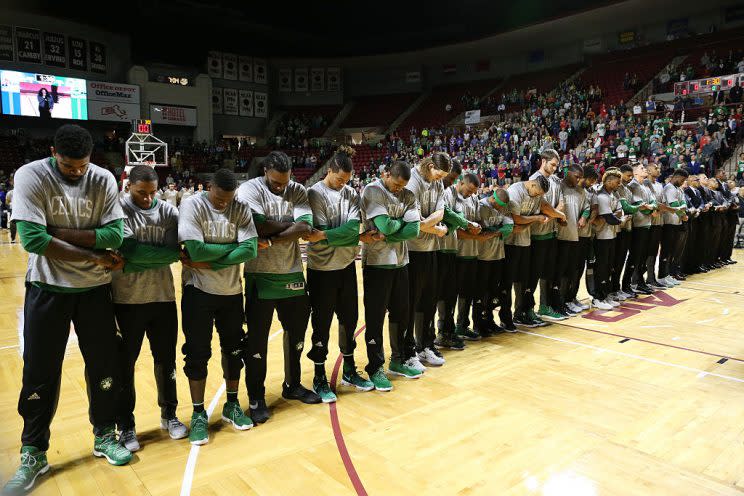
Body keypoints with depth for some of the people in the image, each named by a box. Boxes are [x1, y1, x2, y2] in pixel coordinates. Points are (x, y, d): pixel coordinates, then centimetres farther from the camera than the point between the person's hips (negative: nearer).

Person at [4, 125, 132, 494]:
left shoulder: (103, 180, -4)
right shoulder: (31, 176, -11)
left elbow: (115, 234, -13)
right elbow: (32, 239, -20)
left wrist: (59, 232, -18)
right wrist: (95, 255, -16)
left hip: (95, 287, 2)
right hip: (47, 288, -2)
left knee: (104, 365, 9)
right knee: (39, 373, 6)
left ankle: (105, 436, 29)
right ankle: (33, 453, 24)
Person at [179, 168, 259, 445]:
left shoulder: (241, 209, -3)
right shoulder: (192, 206, -11)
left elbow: (250, 250, -15)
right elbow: (196, 249, -24)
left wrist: (209, 263, -20)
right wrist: (233, 246, -13)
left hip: (231, 291, 3)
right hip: (198, 292, -3)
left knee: (234, 349, 12)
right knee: (197, 354, 4)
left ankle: (232, 406, 30)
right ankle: (198, 414, 19)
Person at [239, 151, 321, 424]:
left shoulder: (298, 191, 1)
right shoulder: (249, 189, -9)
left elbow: (305, 228, -14)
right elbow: (258, 226, -24)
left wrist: (270, 239, -21)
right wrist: (288, 223, -12)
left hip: (292, 274, 5)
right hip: (260, 276, -4)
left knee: (297, 332, 16)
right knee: (257, 340, 5)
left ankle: (292, 385, 36)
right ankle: (256, 398, 20)